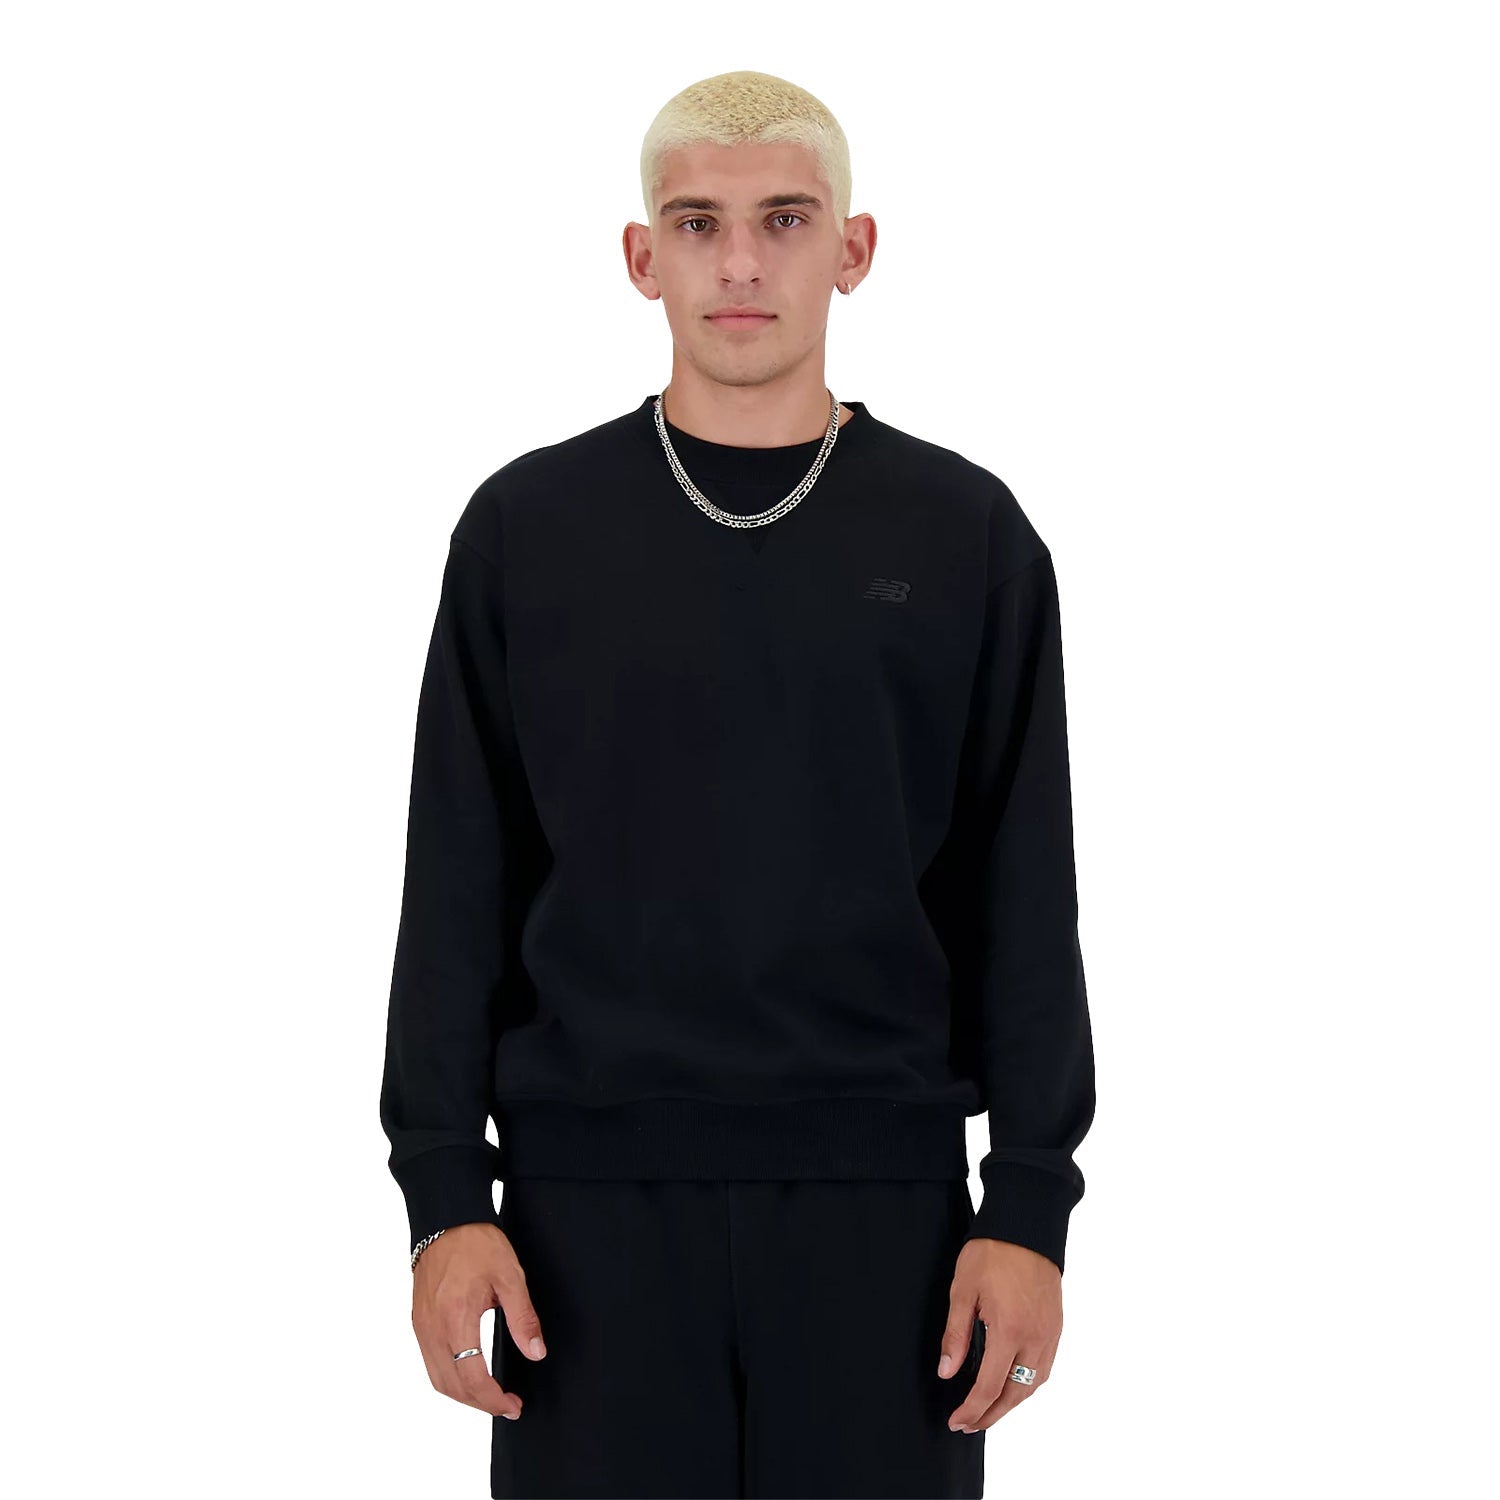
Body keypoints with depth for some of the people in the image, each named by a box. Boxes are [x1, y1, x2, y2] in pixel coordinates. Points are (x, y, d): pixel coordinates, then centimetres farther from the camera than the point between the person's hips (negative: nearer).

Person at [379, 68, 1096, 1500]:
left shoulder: (966, 536, 3)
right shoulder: (528, 527, 4)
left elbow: (1023, 897, 3)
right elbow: (458, 893, 4)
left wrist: (1030, 1206, -3)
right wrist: (444, 1196, -2)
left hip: (880, 1199, 0)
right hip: (594, 1197, 0)